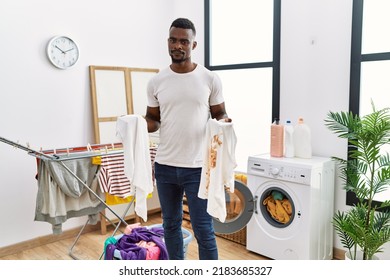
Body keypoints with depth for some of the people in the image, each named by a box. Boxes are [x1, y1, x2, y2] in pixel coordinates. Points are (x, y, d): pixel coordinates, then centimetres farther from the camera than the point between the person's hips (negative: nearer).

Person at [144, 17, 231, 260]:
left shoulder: (210, 79, -4)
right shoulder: (156, 82, 3)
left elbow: (219, 114, 4)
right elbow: (153, 120, 9)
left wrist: (223, 122, -19)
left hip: (198, 167, -3)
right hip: (165, 166, 4)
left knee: (203, 229, 3)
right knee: (171, 224, 18)